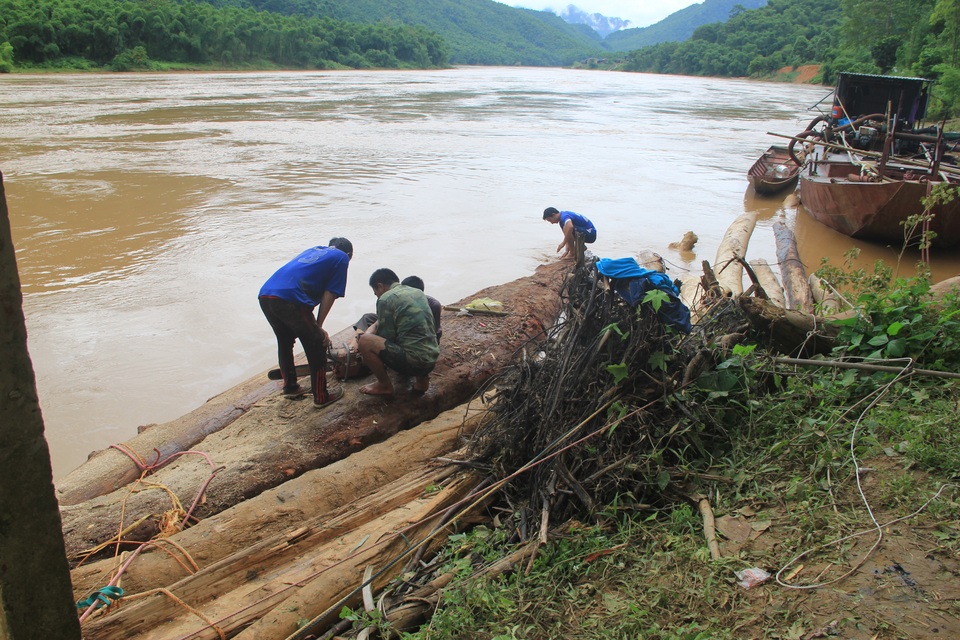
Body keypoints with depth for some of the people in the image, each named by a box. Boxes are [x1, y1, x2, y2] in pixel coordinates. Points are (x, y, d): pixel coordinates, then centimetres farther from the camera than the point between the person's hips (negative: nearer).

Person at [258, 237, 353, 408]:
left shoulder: (314, 250, 34)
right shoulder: (342, 258, 16)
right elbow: (329, 295, 7)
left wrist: (314, 326, 32)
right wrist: (319, 327, 11)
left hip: (265, 295, 7)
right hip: (290, 299, -7)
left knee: (285, 342, 27)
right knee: (317, 347, 9)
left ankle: (290, 387, 40)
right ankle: (321, 397, 18)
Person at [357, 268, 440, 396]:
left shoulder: (386, 298, -7)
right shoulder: (418, 292, 16)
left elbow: (385, 337, -4)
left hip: (414, 361, -8)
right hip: (431, 359, 8)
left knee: (364, 341, -6)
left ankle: (385, 385, 8)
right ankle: (421, 377, 17)